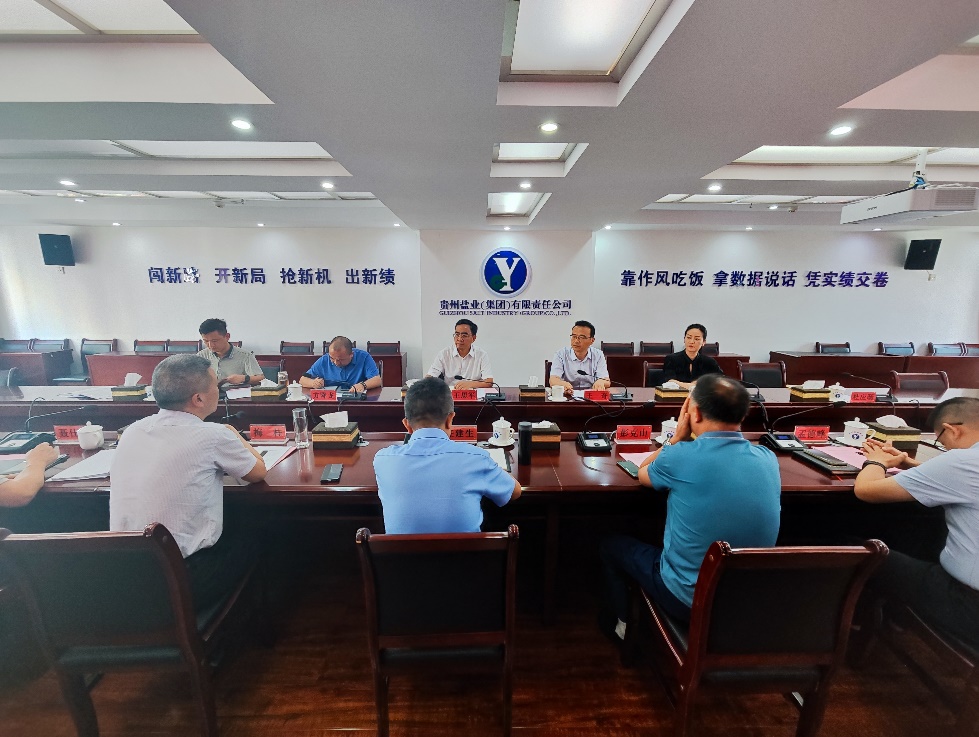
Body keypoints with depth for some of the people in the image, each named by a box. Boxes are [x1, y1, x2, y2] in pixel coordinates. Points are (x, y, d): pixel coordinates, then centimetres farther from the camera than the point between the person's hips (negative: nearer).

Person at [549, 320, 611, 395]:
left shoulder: (598, 355, 4)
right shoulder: (561, 354, -2)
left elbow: (607, 382, -4)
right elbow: (552, 380, -14)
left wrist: (601, 382, -29)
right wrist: (563, 384, -37)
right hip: (567, 396, -2)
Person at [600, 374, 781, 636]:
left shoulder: (681, 457, -24)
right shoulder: (768, 459, -9)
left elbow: (643, 474, -2)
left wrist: (678, 438, 2)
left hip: (688, 598, -5)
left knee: (611, 544, 19)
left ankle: (626, 624, 41)